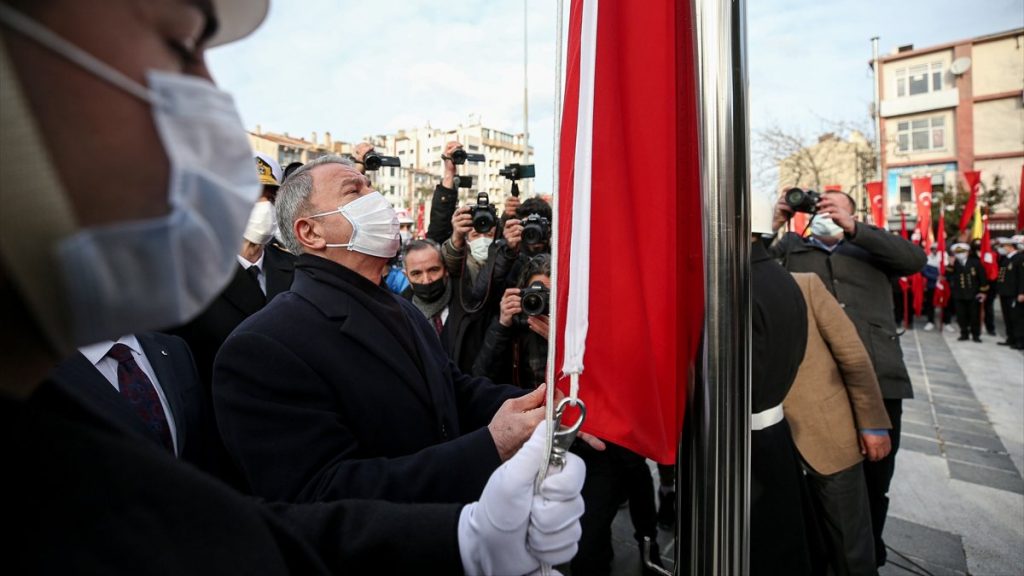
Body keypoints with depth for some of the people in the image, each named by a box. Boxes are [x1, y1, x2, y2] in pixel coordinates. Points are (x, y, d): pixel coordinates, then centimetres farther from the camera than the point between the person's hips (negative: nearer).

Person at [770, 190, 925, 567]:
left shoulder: (870, 246, 16)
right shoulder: (791, 246, 14)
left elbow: (915, 259, -2)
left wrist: (852, 228, -9)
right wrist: (773, 226, -7)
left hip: (877, 379, 1)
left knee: (874, 484, 13)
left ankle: (868, 558, 34)